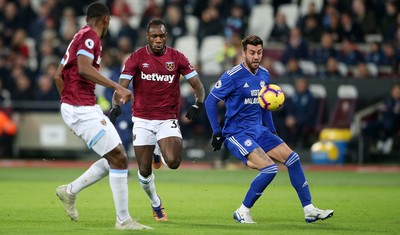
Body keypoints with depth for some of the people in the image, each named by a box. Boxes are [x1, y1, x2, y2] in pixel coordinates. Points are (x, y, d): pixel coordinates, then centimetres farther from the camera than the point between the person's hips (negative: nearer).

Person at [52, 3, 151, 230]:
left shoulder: (80, 37, 19)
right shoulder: (90, 37, -10)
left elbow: (58, 76, 23)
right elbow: (84, 68, -28)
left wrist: (69, 100, 31)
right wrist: (117, 87, -30)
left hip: (79, 107, 10)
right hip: (83, 109, -10)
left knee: (116, 158, 11)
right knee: (118, 159, -9)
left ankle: (70, 191, 18)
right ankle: (123, 220, -5)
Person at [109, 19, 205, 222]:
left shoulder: (177, 58, 0)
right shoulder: (137, 58, -3)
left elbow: (197, 85, 1)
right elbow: (121, 86, -10)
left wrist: (198, 104, -20)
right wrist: (116, 106, -30)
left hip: (168, 119, 0)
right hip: (142, 119, 0)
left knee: (173, 162, -22)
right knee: (144, 171, 0)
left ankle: (161, 154, 16)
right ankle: (156, 204, 29)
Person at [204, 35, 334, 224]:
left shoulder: (264, 75, 8)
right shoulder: (233, 76, -14)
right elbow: (210, 102, -10)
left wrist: (272, 130, 18)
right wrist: (217, 133, -12)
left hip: (259, 130, 7)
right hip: (236, 134, -7)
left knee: (292, 158, -3)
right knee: (269, 168, -23)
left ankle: (309, 210, 4)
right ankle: (242, 212, -7)